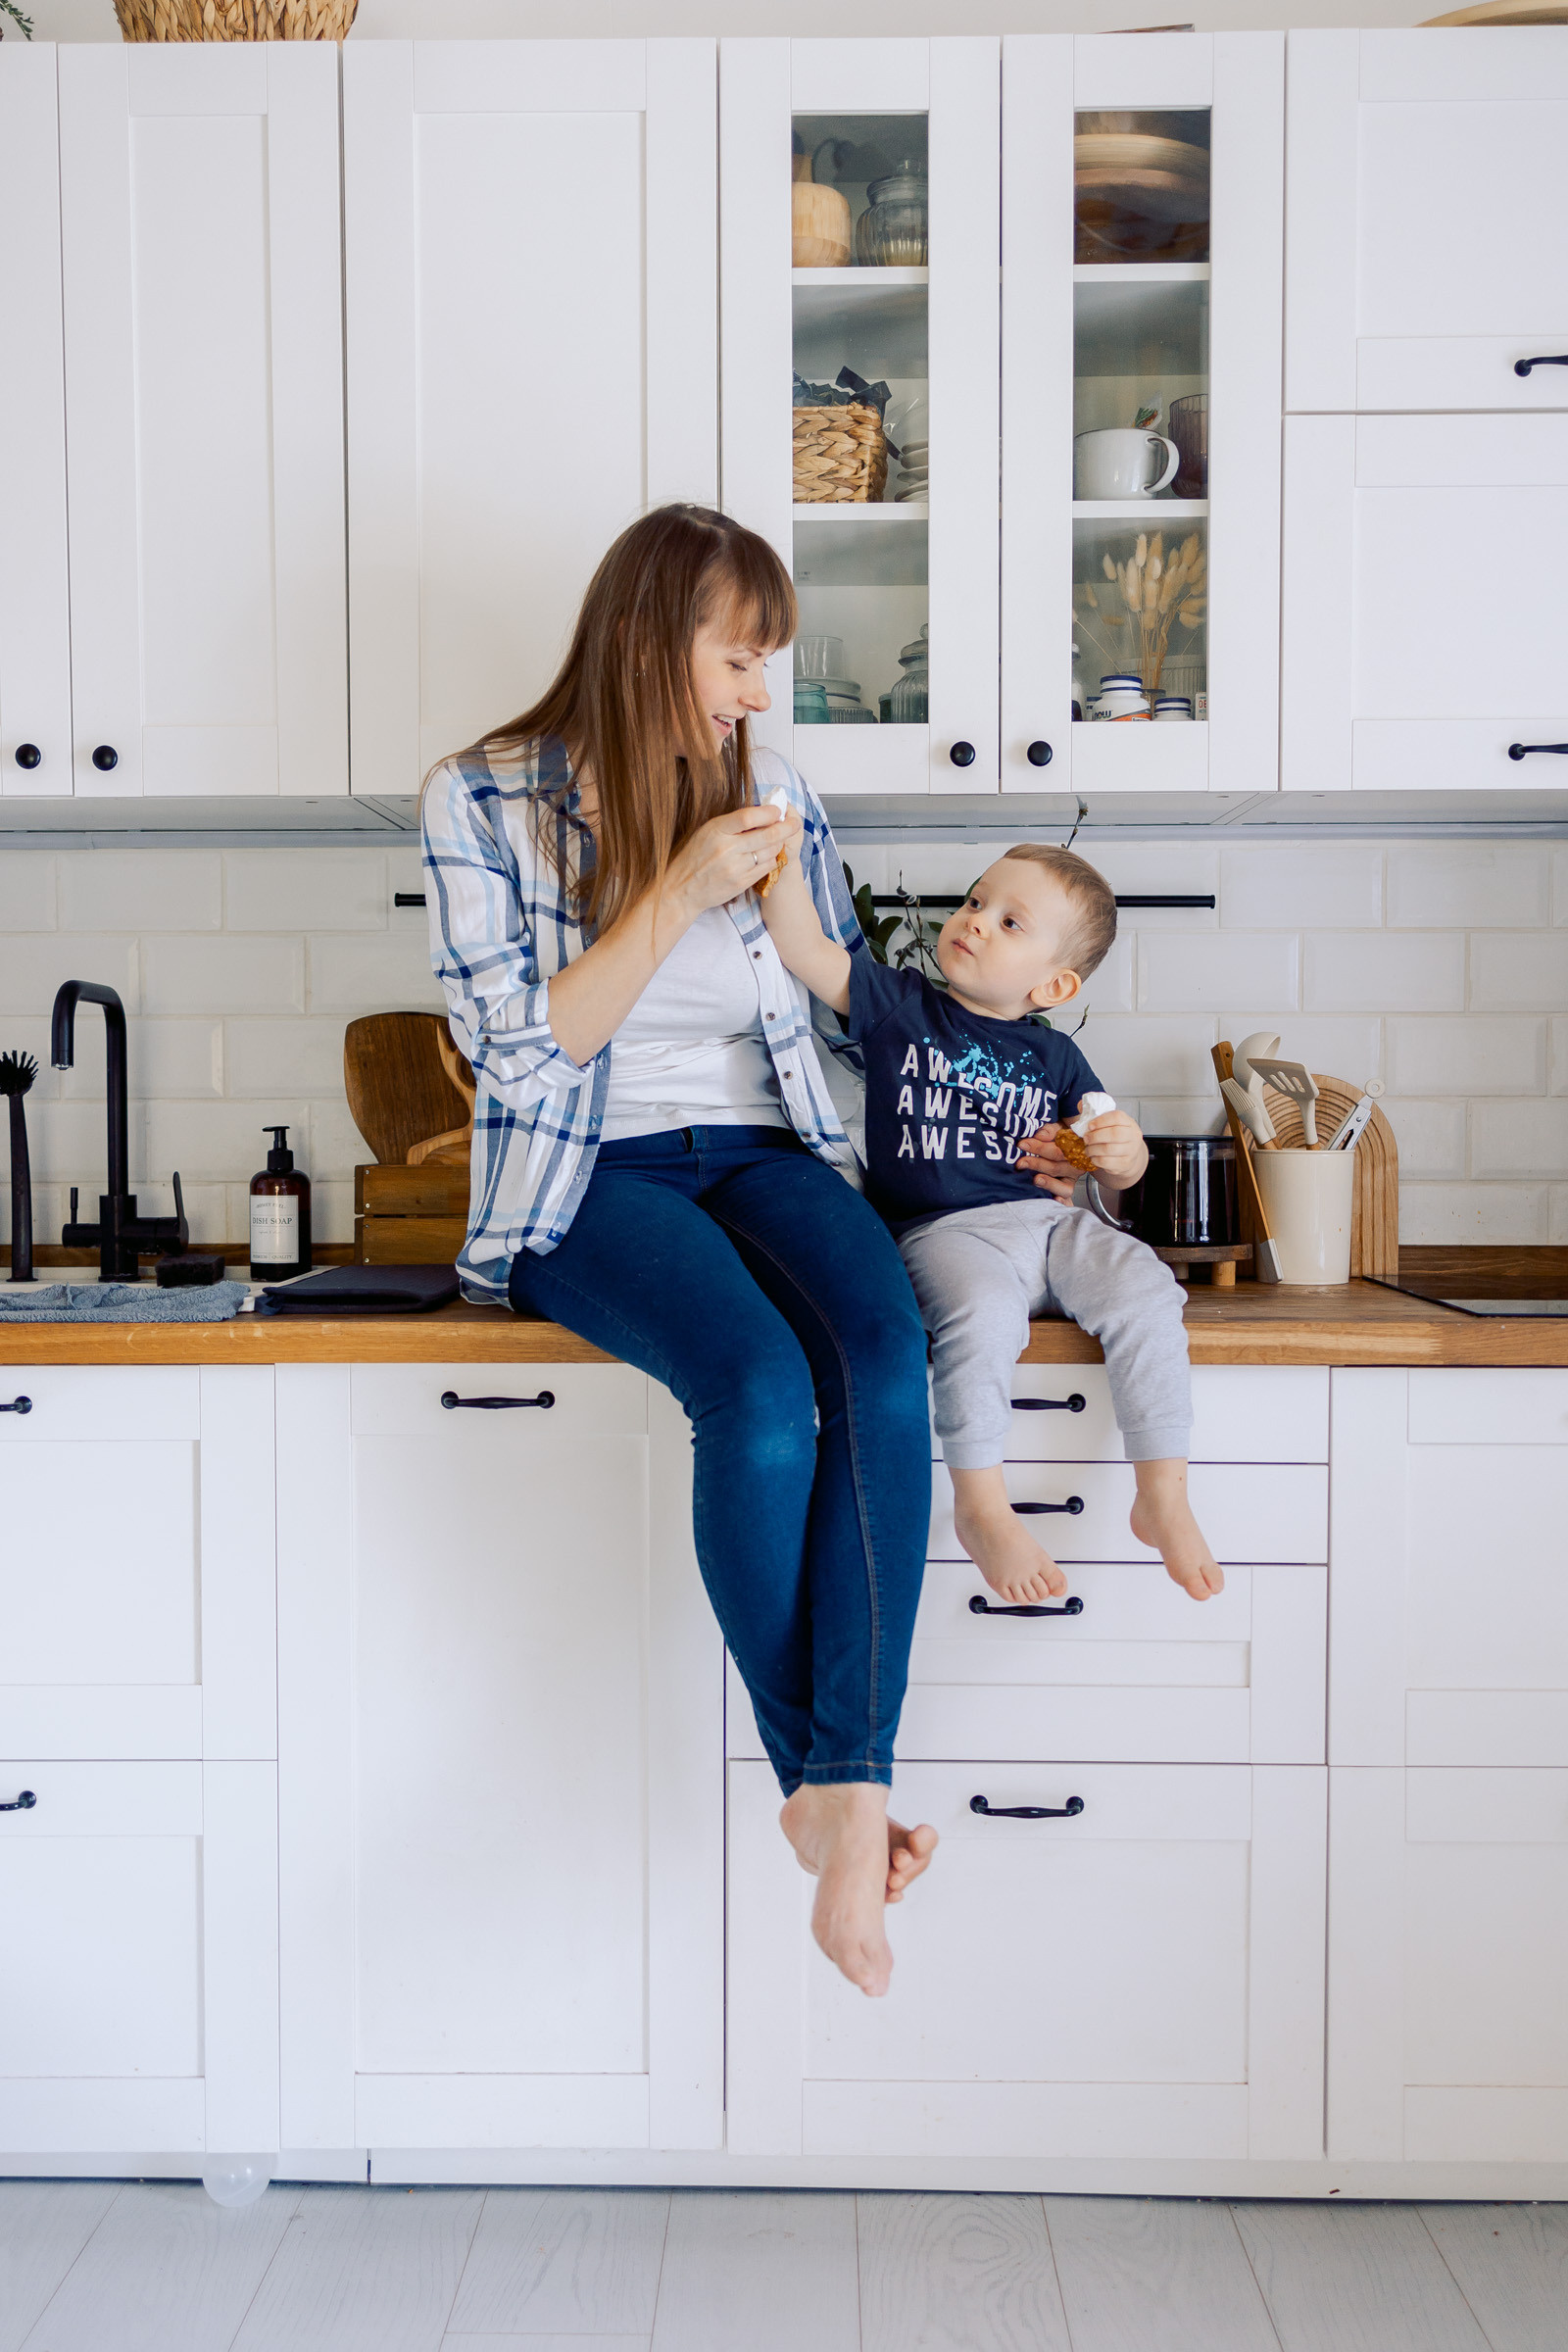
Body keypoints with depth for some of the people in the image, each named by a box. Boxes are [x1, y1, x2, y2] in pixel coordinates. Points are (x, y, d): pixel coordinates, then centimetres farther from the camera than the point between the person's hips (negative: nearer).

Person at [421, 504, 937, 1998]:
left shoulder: (773, 796, 13)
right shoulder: (483, 801, 1)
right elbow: (527, 1050, -7)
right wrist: (679, 894, -12)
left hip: (765, 1150, 4)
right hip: (587, 1176, -3)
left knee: (885, 1358, -29)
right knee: (762, 1386, -32)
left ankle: (850, 1789, -28)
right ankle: (819, 1784, -13)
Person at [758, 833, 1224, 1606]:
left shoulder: (1053, 1057, 15)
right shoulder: (899, 1007, 9)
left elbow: (1116, 1165, 19)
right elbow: (805, 948, -1)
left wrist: (1123, 1151, -4)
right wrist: (784, 860, -13)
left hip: (1051, 1222, 3)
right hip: (946, 1231, -3)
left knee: (1143, 1291, -23)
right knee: (982, 1312, -36)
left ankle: (1163, 1500, -12)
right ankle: (981, 1507, -21)